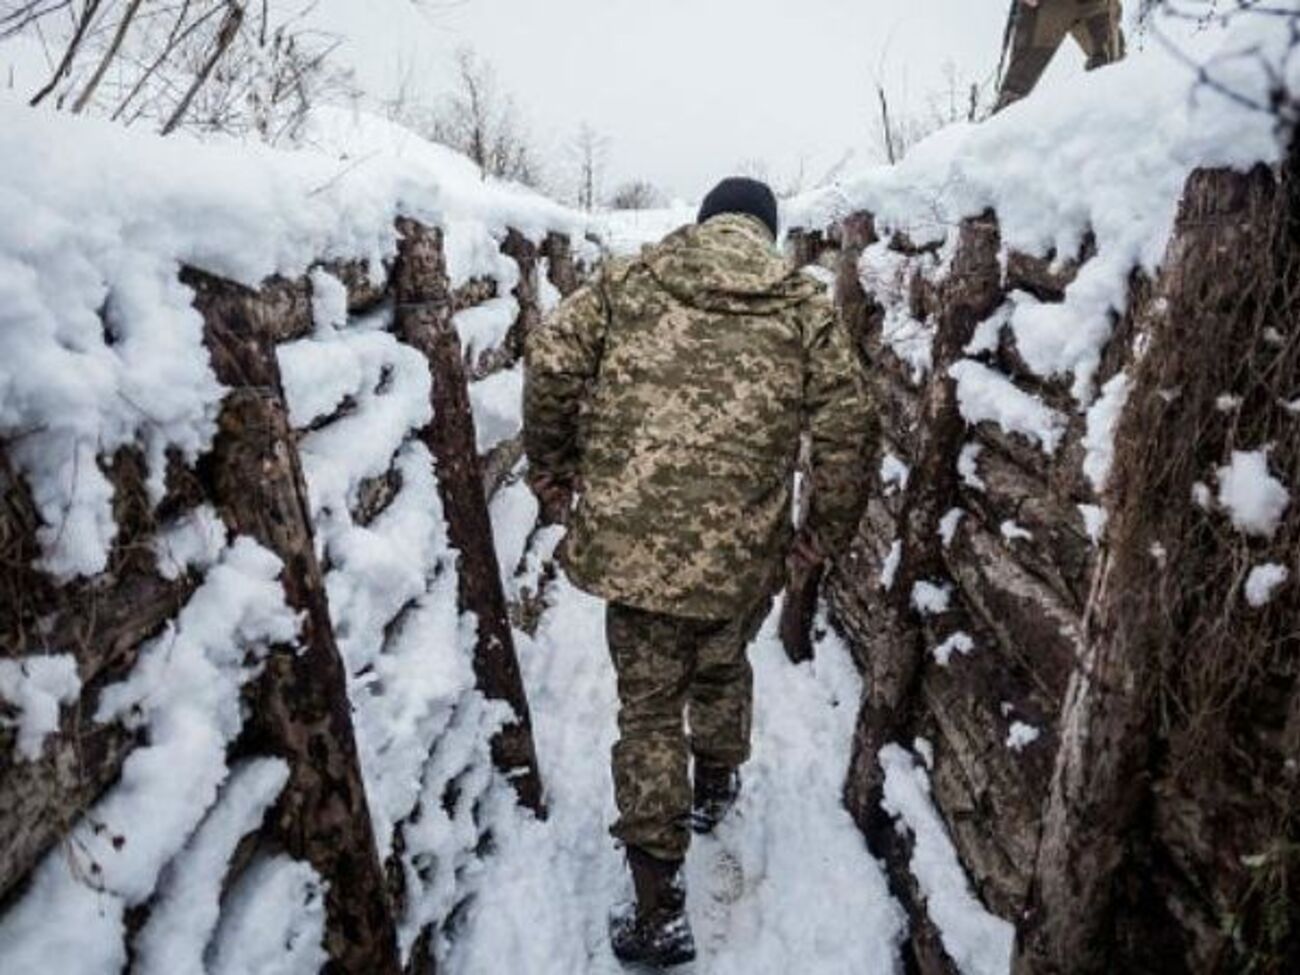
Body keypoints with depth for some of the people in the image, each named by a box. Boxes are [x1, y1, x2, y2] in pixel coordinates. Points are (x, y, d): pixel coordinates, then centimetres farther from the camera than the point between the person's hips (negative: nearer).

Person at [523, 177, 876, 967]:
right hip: (741, 551, 1)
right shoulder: (805, 307, 4)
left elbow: (550, 363, -2)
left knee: (648, 707, 11)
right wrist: (829, 528, 10)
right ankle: (715, 789, 53)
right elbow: (848, 427, -2)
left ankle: (659, 910, 17)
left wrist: (552, 471, 10)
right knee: (723, 670, 28)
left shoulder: (630, 280, 5)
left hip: (630, 541, 0)